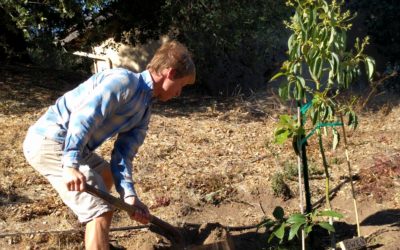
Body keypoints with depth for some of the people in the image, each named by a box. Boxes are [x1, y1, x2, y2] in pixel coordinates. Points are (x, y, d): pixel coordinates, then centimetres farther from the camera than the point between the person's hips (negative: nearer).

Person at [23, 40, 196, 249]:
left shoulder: (144, 111, 12)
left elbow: (123, 154, 6)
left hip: (65, 144, 11)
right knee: (101, 210, -15)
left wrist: (128, 195, -9)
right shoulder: (124, 80, -16)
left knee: (106, 174, 31)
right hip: (50, 140, -11)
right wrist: (71, 165, -35)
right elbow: (83, 115, -28)